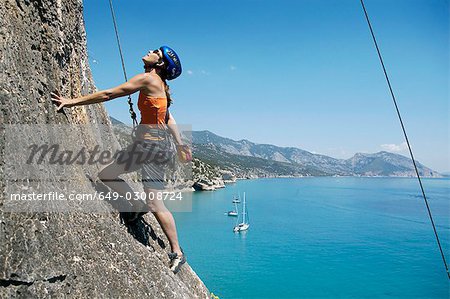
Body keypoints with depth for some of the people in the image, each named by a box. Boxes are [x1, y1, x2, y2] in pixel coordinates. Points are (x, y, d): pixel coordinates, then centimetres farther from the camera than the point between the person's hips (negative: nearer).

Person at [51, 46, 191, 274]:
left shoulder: (148, 78, -10)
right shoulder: (158, 84, 17)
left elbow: (108, 95, -10)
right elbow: (169, 119, 18)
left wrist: (72, 102, -3)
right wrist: (179, 144, 21)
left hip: (153, 143, -9)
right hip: (144, 143, 9)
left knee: (155, 203, -8)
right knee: (105, 175, 15)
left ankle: (177, 253, 4)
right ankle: (136, 206, 26)